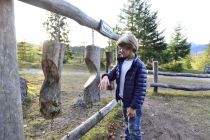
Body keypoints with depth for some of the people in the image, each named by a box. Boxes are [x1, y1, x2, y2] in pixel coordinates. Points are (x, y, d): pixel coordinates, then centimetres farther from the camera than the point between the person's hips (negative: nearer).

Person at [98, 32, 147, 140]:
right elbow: (113, 72, 9)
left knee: (134, 129, 7)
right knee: (127, 124, 26)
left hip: (133, 103, -7)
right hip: (123, 100, 7)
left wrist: (134, 106, -23)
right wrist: (106, 76, -16)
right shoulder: (121, 62, 2)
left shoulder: (139, 66, -22)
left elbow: (140, 89, -23)